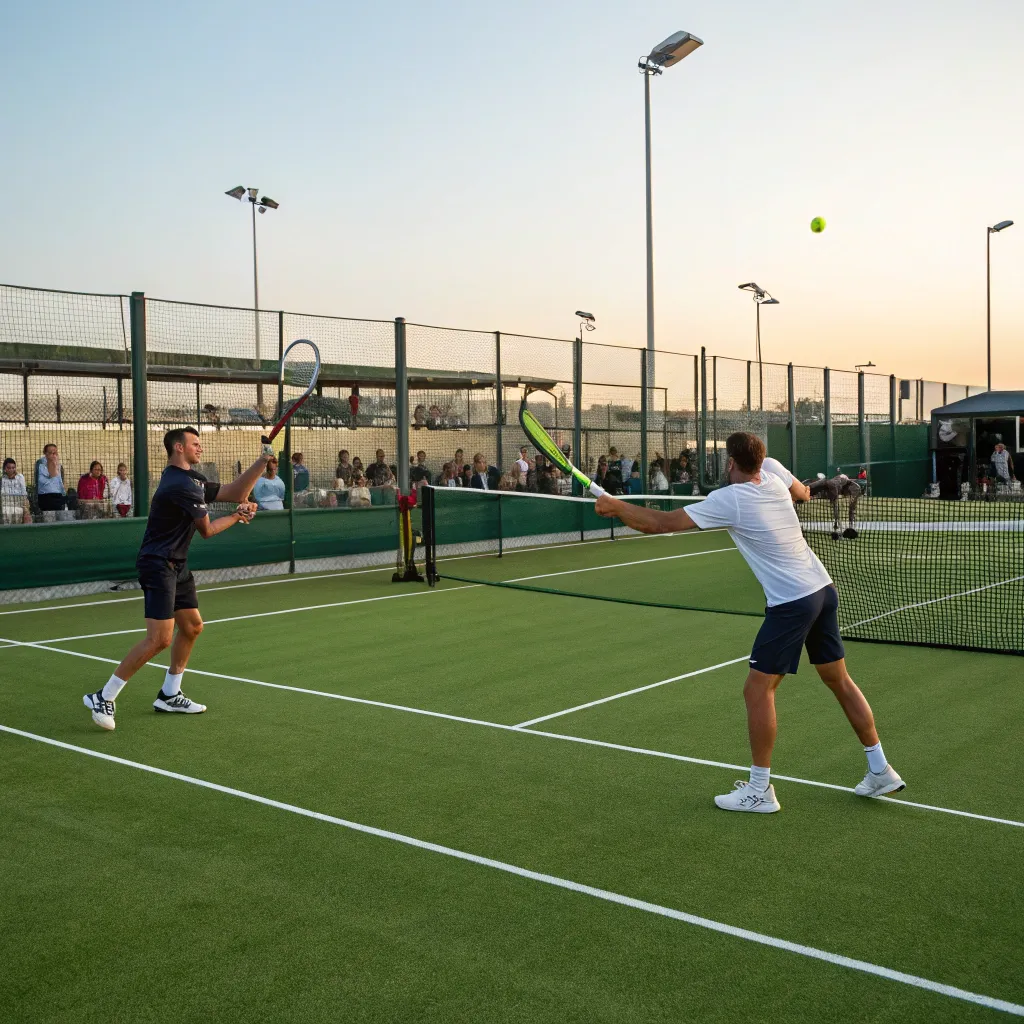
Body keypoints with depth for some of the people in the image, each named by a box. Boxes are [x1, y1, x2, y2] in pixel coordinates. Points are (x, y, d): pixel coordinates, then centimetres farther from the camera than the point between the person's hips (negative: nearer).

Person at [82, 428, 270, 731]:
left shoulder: (192, 479, 13)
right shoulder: (181, 485, -19)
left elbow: (234, 493, 13)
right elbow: (207, 530, -10)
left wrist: (262, 462, 5)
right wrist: (237, 516, 6)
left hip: (177, 566, 11)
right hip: (158, 566, -11)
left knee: (192, 626, 15)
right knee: (159, 638, -16)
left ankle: (169, 695, 27)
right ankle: (103, 698, -7)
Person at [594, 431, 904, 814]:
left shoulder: (728, 501, -16)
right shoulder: (772, 470, 2)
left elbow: (661, 523, -16)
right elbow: (803, 494, 24)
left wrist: (614, 506, -5)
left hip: (791, 603, -8)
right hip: (823, 589, 8)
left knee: (758, 690, 0)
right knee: (840, 682, 18)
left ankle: (759, 790, 7)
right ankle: (881, 771, 27)